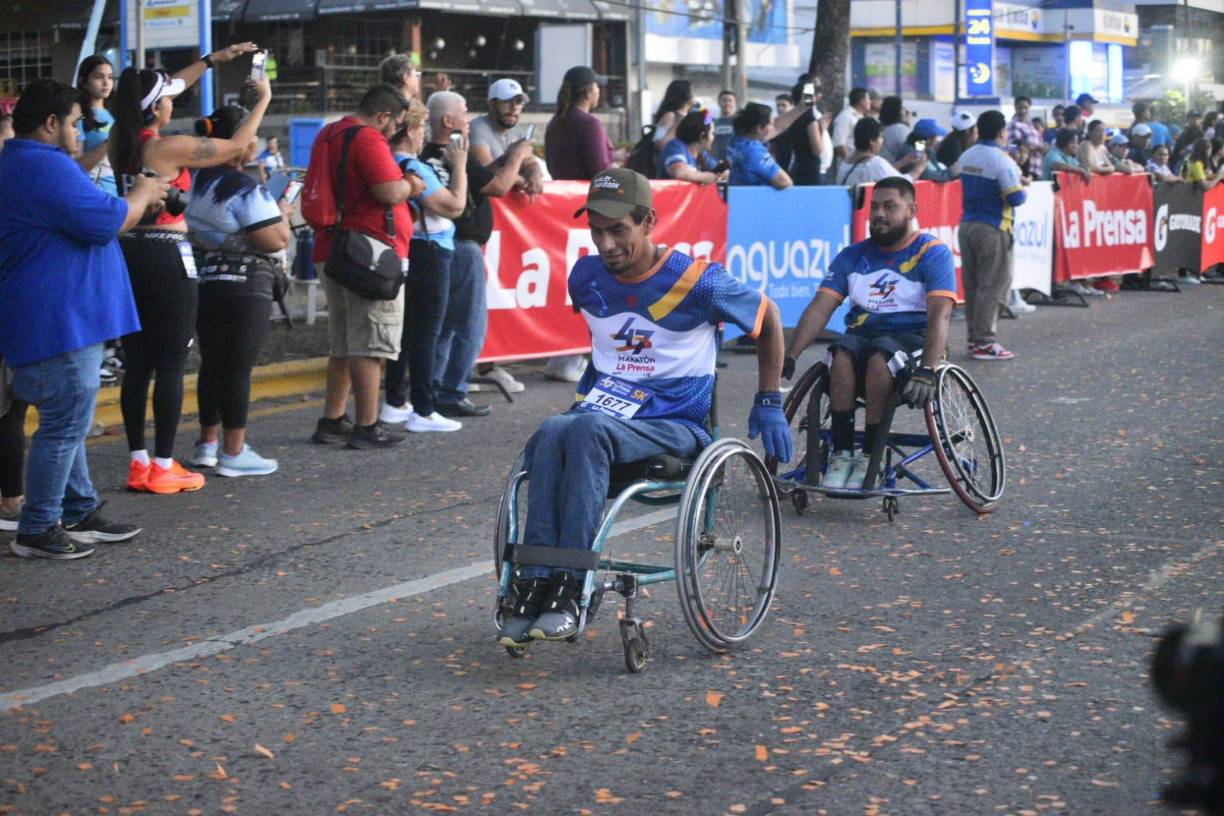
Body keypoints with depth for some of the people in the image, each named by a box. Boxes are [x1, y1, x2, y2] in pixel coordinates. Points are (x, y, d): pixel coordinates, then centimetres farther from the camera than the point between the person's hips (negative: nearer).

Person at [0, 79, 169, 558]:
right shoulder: (48, 166, -19)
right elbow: (106, 221, -20)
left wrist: (135, 200, 18)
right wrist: (141, 195, -2)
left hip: (50, 321, 11)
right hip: (60, 323, -11)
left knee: (67, 422, 18)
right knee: (66, 425, -4)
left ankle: (80, 513, 28)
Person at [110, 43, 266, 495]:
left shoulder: (119, 140, 6)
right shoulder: (170, 148, -14)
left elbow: (163, 90, 21)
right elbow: (238, 145, -3)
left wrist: (213, 60, 27)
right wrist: (263, 99, 12)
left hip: (127, 254, 7)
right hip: (166, 258, -7)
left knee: (136, 365, 12)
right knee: (170, 367, -1)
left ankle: (139, 463, 17)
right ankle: (163, 469, 2)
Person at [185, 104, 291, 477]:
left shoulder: (199, 181, 9)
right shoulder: (246, 190, -17)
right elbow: (276, 240, -20)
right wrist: (283, 212, -1)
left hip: (205, 282, 8)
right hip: (244, 288, -8)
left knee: (212, 364, 16)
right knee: (237, 369, -3)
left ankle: (208, 442, 24)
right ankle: (232, 452, 1)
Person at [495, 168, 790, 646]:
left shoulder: (696, 281, -8)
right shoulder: (586, 277, 6)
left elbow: (767, 317, 6)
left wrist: (769, 404, 7)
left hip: (675, 426, -4)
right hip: (603, 408, 4)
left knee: (589, 429, -37)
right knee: (550, 435, -33)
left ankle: (568, 588, -38)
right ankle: (532, 584, -36)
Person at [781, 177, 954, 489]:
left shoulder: (933, 253, -3)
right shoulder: (853, 256, 10)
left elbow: (940, 315, -16)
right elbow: (820, 308, 1)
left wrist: (927, 370, -31)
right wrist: (789, 357, -13)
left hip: (911, 337, -3)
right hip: (863, 333, 4)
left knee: (880, 356, -36)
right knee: (842, 354, -31)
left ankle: (869, 456, -24)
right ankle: (841, 454, -24)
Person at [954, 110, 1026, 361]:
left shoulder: (965, 157, 8)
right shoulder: (1001, 159, -13)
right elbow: (1016, 198, -16)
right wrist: (1019, 187, 7)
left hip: (966, 226, 7)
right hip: (992, 229, -7)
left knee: (971, 285, 11)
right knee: (993, 286, -3)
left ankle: (974, 339, 15)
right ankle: (984, 343, -4)